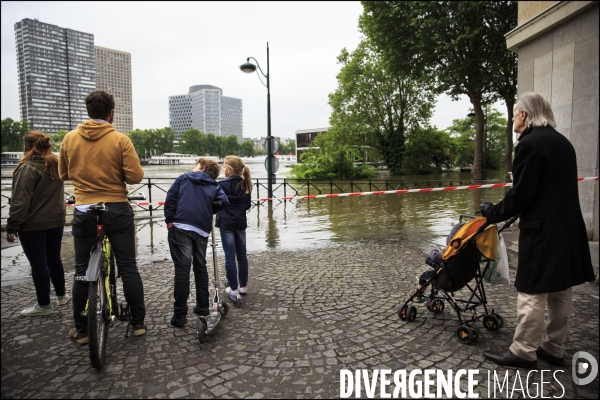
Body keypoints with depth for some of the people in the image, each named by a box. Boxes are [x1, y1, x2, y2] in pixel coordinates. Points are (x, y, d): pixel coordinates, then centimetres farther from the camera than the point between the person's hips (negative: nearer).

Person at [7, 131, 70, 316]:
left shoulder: (28, 168, -17)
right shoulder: (57, 165, 7)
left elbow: (20, 200, -19)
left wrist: (12, 226, -14)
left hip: (33, 224, -7)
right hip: (56, 220, 7)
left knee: (38, 263, 2)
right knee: (54, 258, 18)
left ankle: (44, 305, 11)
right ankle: (61, 295, 29)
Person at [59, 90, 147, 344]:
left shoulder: (70, 138, 1)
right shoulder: (120, 139, -9)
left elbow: (64, 174, 12)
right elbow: (135, 176, -13)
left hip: (84, 212, 2)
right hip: (117, 210, -2)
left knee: (82, 271, 12)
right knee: (128, 267, 7)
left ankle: (81, 329, 21)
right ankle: (138, 322, 15)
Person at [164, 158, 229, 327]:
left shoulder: (183, 178, 15)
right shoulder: (215, 187, 17)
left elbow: (170, 198, 4)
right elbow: (223, 202, 0)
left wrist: (169, 220, 5)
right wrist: (207, 211, 17)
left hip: (180, 227, -2)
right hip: (202, 230, 2)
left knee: (182, 269, -3)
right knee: (200, 267, 17)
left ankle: (180, 315, -2)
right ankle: (203, 307, 24)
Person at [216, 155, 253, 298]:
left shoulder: (223, 184, -12)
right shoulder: (245, 184, 5)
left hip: (226, 223, -5)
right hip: (241, 222, 5)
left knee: (230, 256, 1)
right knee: (242, 255, 12)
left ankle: (233, 288, 7)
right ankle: (243, 286, 21)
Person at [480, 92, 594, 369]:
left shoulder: (530, 143, -15)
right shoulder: (562, 142, 14)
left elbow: (520, 194, -18)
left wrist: (494, 212, -3)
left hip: (541, 231, -9)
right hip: (568, 229, 10)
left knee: (532, 295, 0)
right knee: (560, 294, 15)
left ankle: (523, 352, 10)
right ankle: (554, 349, 28)